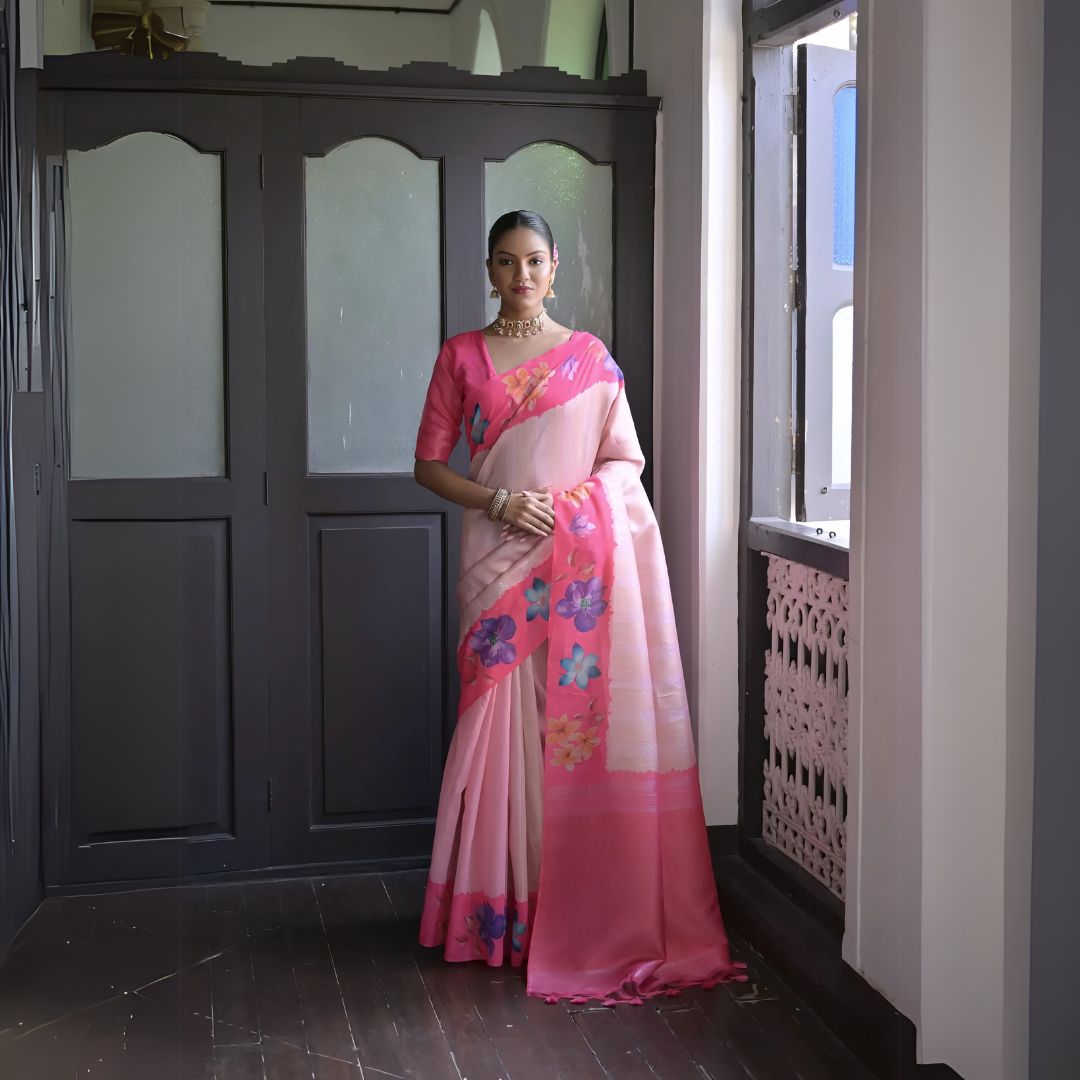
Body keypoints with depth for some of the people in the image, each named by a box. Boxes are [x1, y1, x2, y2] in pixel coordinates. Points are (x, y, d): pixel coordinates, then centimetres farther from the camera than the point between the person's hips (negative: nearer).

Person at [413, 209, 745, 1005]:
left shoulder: (589, 356, 8)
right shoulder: (462, 356, 9)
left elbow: (626, 459, 6)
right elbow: (430, 464, 6)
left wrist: (576, 501, -13)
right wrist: (500, 502, -10)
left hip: (584, 555, 0)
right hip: (499, 560, 0)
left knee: (581, 716, -3)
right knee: (503, 723, -2)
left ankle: (578, 909, 6)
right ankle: (503, 906, 9)